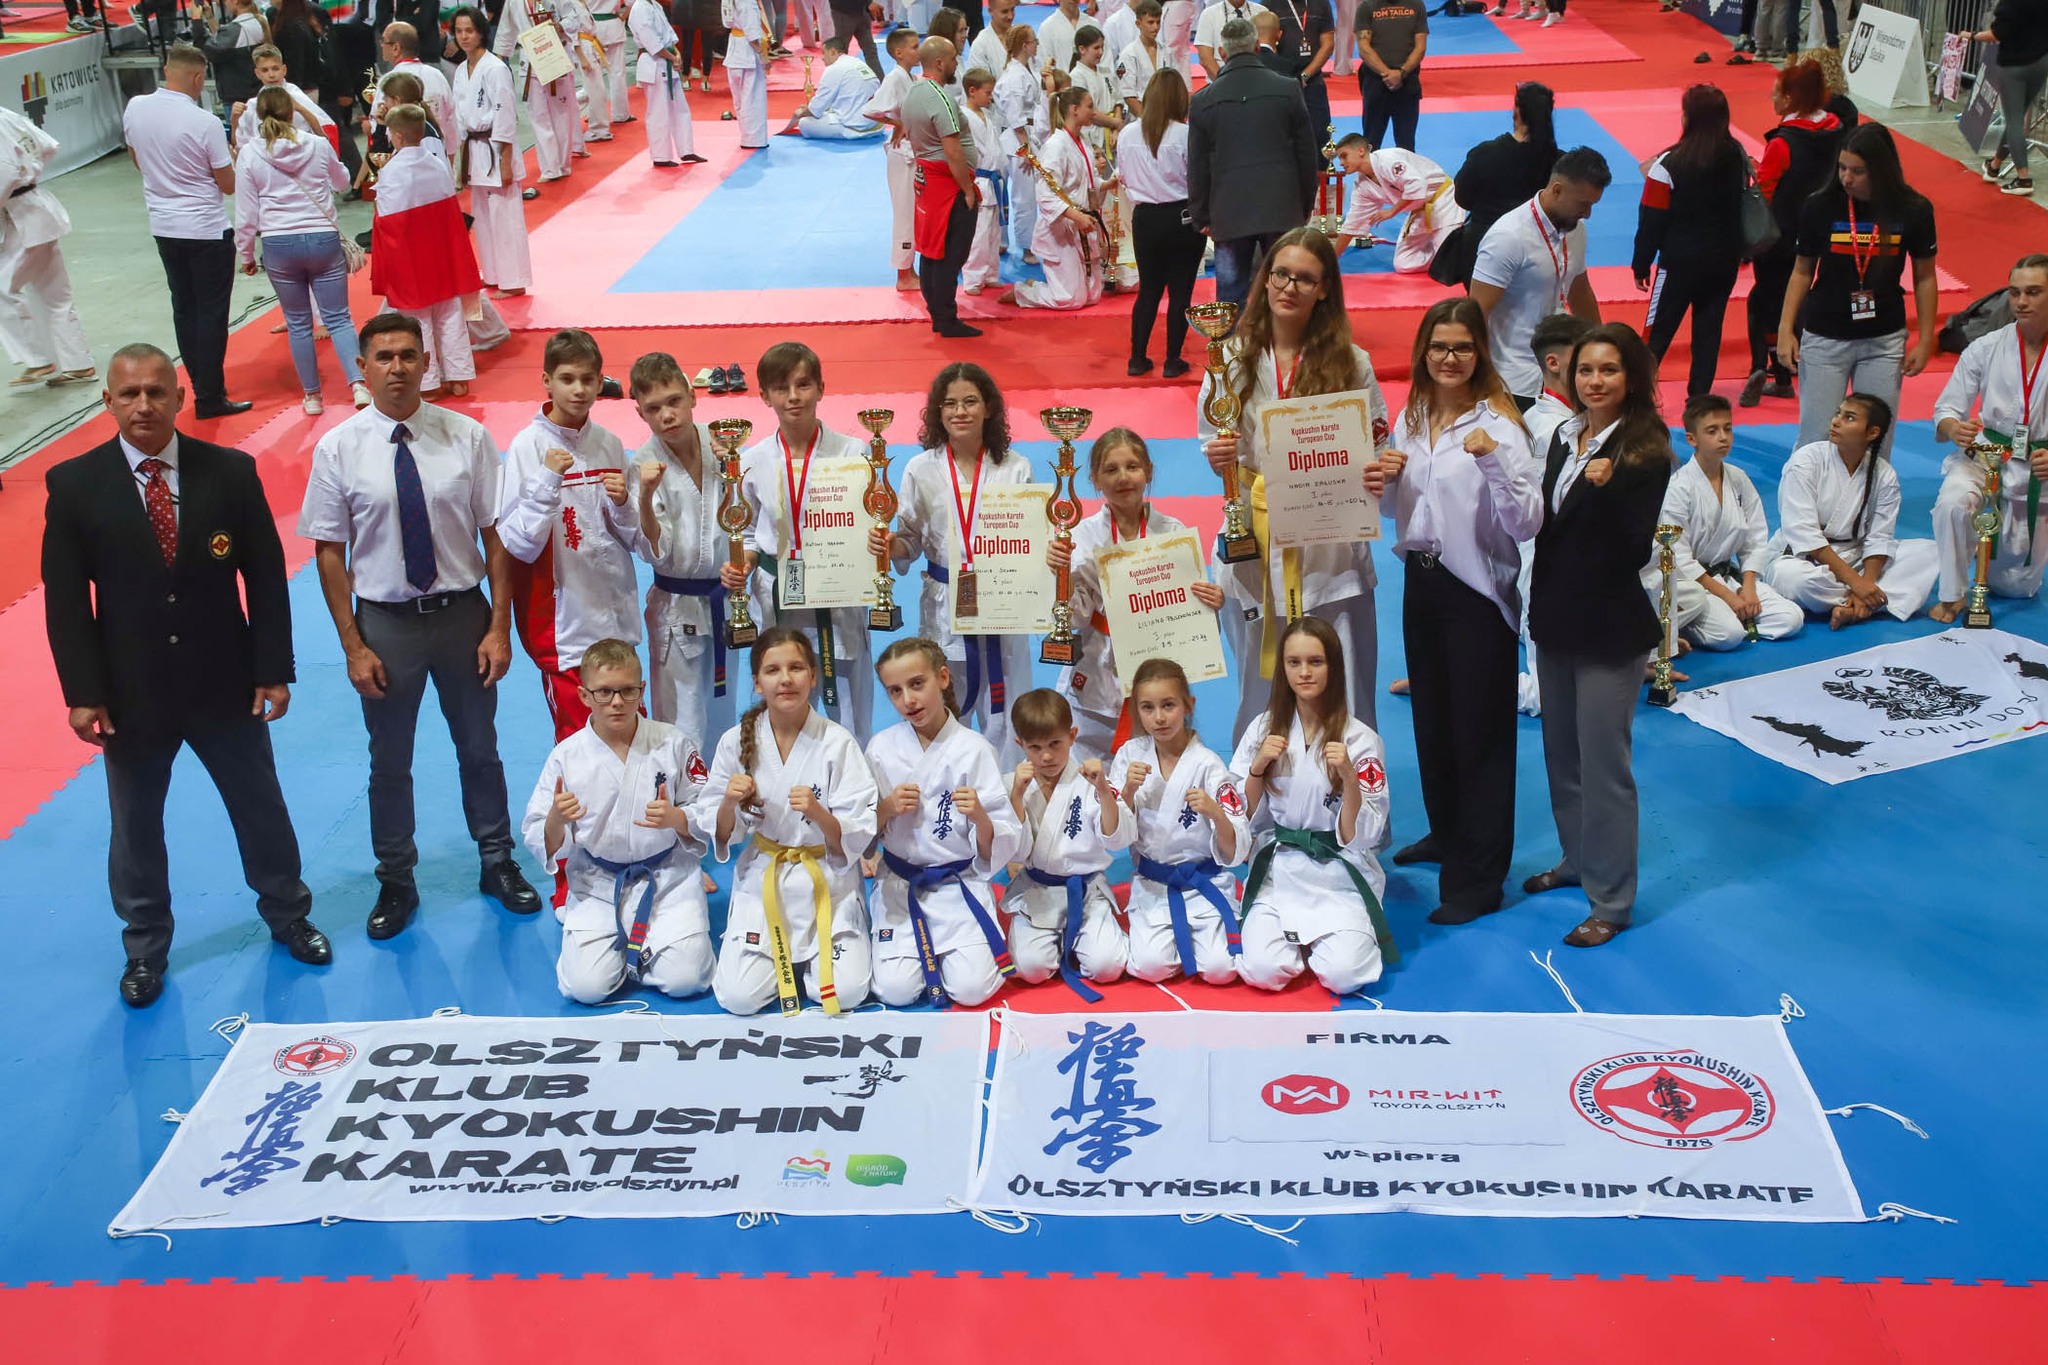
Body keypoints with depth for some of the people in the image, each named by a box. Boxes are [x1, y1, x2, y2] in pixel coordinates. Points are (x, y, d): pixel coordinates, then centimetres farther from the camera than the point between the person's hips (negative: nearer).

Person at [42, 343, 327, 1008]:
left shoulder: (230, 473, -6)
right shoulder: (74, 485, -7)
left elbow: (266, 576, -2)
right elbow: (65, 598, -5)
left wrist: (273, 670, -4)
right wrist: (82, 693, -9)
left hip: (225, 684, 0)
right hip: (130, 693, 0)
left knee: (261, 807, 15)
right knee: (135, 827, 13)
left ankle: (286, 914, 38)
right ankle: (145, 949, 32)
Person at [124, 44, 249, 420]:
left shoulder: (135, 108, -3)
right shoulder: (205, 123, -19)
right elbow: (228, 185, -10)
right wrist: (232, 156, 9)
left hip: (163, 227, 6)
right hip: (206, 230, -6)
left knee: (184, 309, 15)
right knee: (212, 314, 2)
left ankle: (201, 387, 22)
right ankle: (210, 399, 5)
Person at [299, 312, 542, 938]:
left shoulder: (467, 437, -9)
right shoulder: (338, 449, -9)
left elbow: (496, 535, -5)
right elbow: (329, 553, -5)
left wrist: (500, 627, -8)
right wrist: (354, 647, -8)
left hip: (463, 612, 1)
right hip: (385, 622, 0)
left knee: (479, 750, 18)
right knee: (389, 763, 14)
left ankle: (498, 863, 39)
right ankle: (395, 883, 34)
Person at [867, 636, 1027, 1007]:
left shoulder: (974, 750, -9)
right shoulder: (881, 749, -2)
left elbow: (1000, 848, -8)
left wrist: (980, 816, -29)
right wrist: (887, 808, -14)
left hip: (959, 885, -1)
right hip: (899, 885, 2)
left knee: (973, 988, -17)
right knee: (896, 990, -14)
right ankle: (921, 949, 20)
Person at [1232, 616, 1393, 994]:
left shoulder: (1360, 739, -8)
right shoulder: (1264, 729, 1)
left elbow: (1361, 836, -9)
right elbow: (1243, 819, 4)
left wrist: (1349, 778, -25)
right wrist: (1257, 767, -12)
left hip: (1339, 878, -2)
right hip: (1276, 873, 2)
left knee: (1343, 974, -22)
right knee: (1263, 970, -19)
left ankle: (1356, 936, 14)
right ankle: (1301, 941, 15)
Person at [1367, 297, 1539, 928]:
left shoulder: (1497, 424, -15)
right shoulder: (1411, 419, 6)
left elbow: (1527, 522, -24)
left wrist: (1492, 459, -36)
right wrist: (1382, 484, -3)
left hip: (1477, 591, -7)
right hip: (1421, 580, 7)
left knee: (1480, 732, 1)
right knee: (1431, 717, 20)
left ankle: (1479, 879, 10)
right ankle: (1447, 833, 41)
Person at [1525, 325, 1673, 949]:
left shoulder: (1645, 452, -15)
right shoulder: (1565, 438, 6)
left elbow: (1633, 546, -20)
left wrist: (1603, 490, -34)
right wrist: (1541, 603, 10)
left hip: (1609, 628, -7)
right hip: (1556, 617, 7)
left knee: (1604, 765, 0)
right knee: (1561, 753, 19)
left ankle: (1611, 901, 10)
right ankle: (1578, 860, 37)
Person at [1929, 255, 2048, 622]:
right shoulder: (1985, 349, -5)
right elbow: (1947, 407, -5)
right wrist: (1954, 428, -29)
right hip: (1983, 455, 0)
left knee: (2019, 585, 8)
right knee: (1952, 504, -36)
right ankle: (1952, 595, -15)